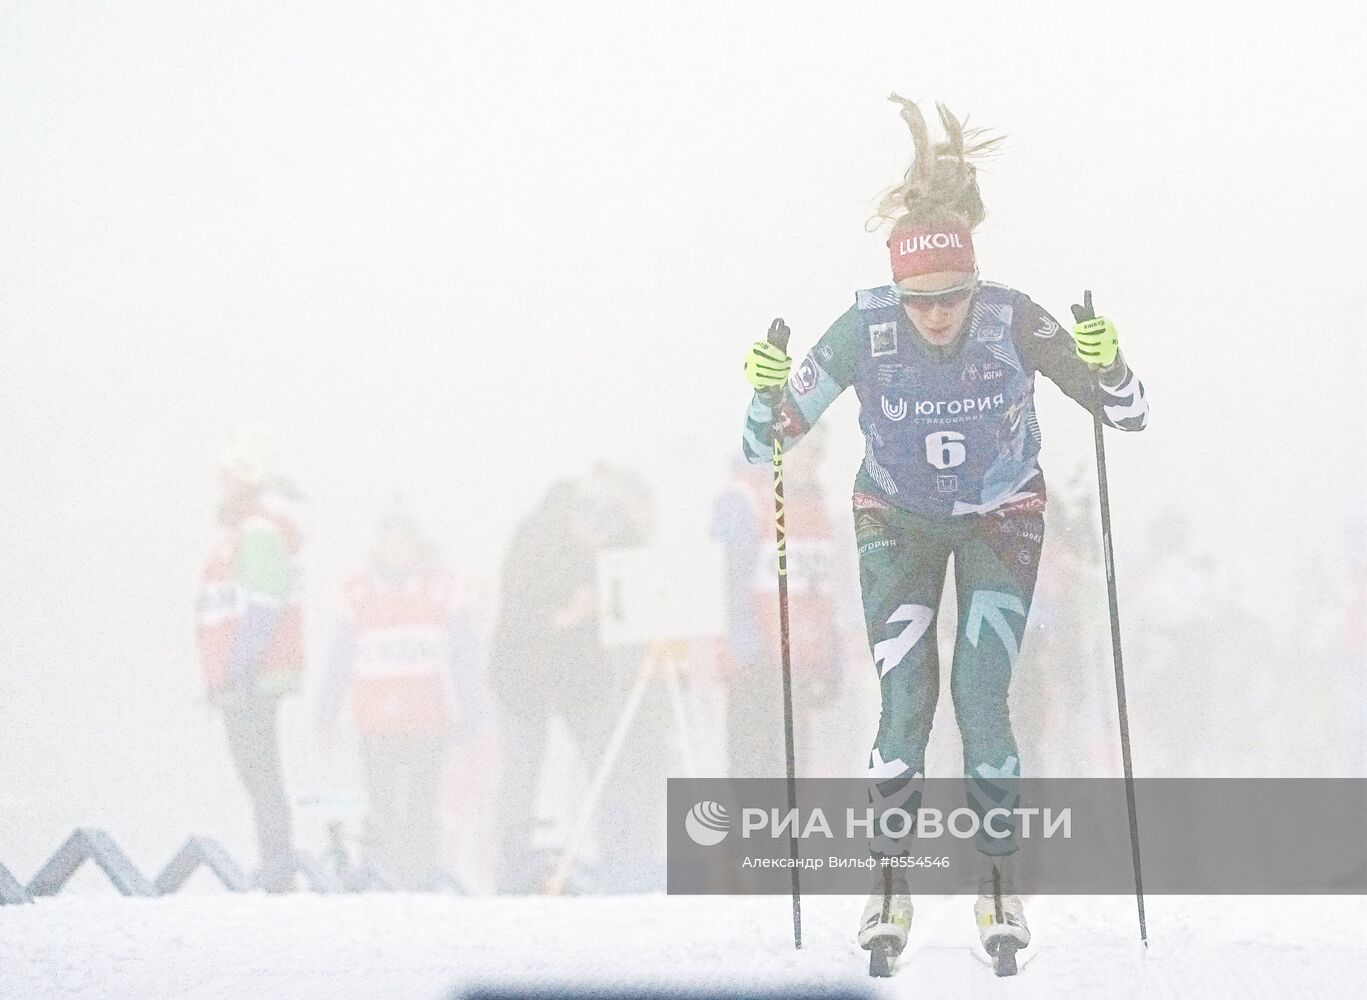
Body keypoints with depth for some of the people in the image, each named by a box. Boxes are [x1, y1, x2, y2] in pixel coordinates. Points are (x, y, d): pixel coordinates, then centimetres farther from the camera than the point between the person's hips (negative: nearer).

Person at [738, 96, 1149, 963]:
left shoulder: (1015, 322, -25)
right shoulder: (866, 330, -25)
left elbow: (1130, 415, -17)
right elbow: (767, 442, -18)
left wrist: (1107, 365, -38)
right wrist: (767, 389, -38)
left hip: (1002, 521, 0)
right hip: (899, 523, 1)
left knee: (980, 694, -12)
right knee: (904, 699, -9)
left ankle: (1000, 880, 3)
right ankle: (891, 880, 4)